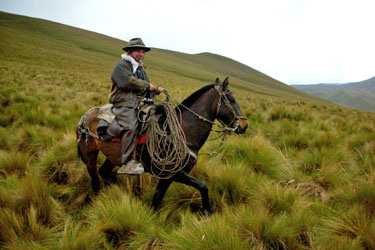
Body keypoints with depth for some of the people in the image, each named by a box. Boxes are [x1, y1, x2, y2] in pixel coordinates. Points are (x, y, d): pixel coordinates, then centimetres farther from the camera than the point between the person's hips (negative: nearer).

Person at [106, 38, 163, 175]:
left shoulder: (141, 68, 28)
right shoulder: (121, 66, 2)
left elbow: (146, 89, 28)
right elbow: (129, 81, -15)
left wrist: (155, 90, 7)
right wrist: (147, 86, -8)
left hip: (139, 104, 9)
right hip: (124, 104, -9)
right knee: (130, 127, -29)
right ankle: (127, 163, -30)